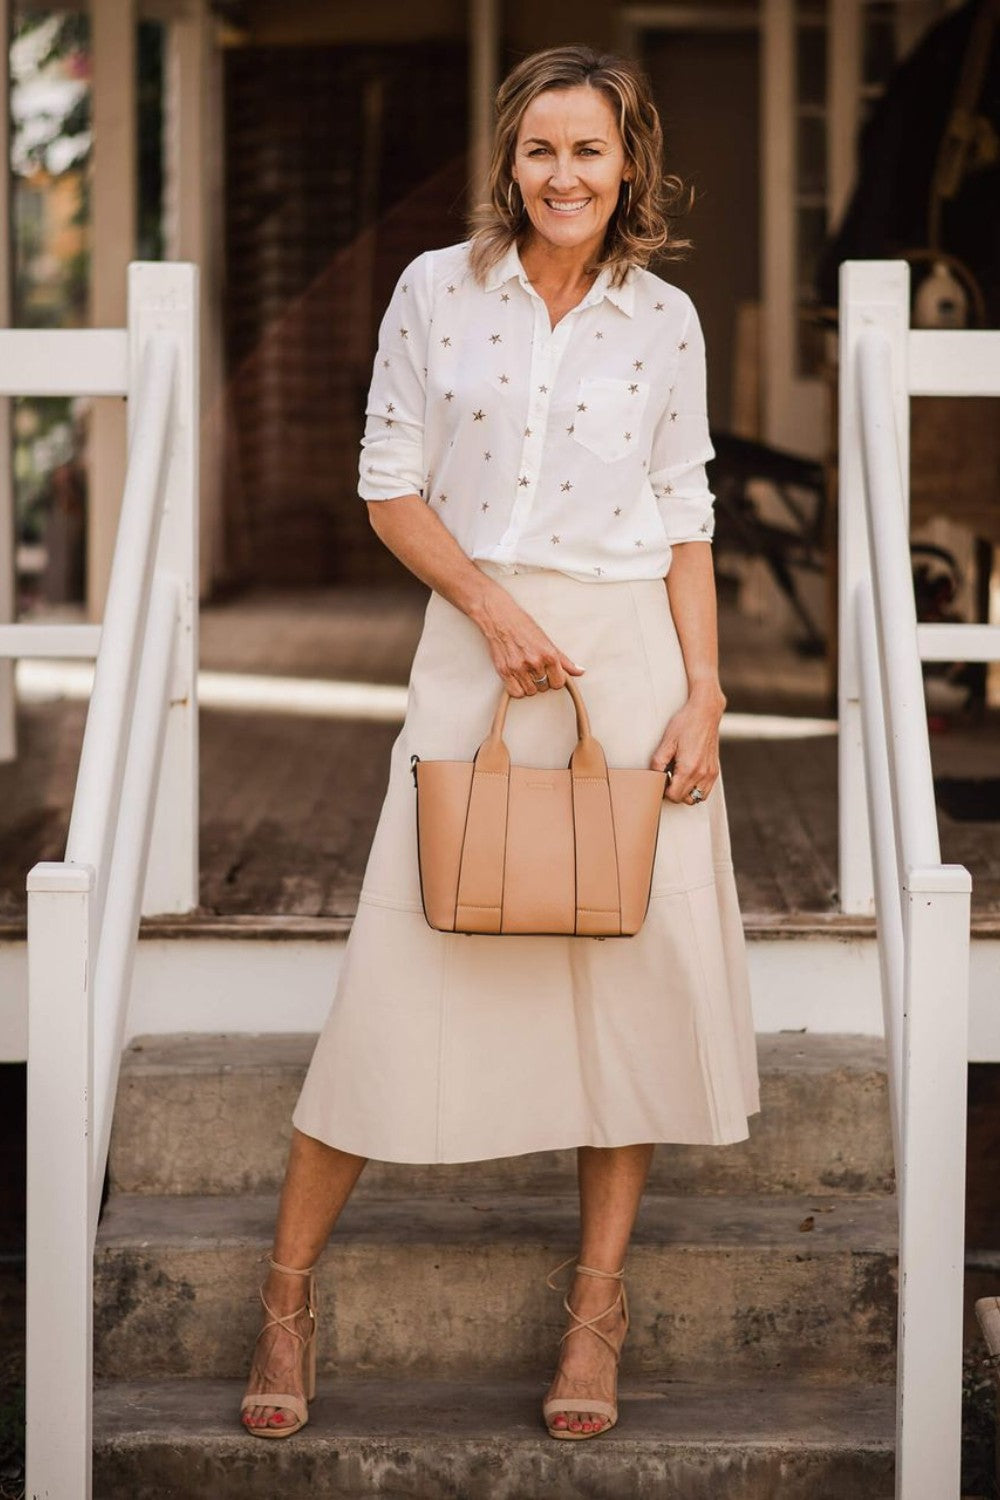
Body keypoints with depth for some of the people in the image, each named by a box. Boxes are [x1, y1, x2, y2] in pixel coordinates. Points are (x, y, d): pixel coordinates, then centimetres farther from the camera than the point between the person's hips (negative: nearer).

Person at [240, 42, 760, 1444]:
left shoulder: (665, 320, 4)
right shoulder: (438, 290, 1)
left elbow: (686, 521, 6)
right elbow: (391, 486, 2)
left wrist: (702, 692, -4)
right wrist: (491, 604, -12)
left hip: (632, 654, 2)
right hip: (476, 647, -1)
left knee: (638, 961, 3)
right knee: (409, 961, -2)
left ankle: (599, 1302, 14)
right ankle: (288, 1288, 11)